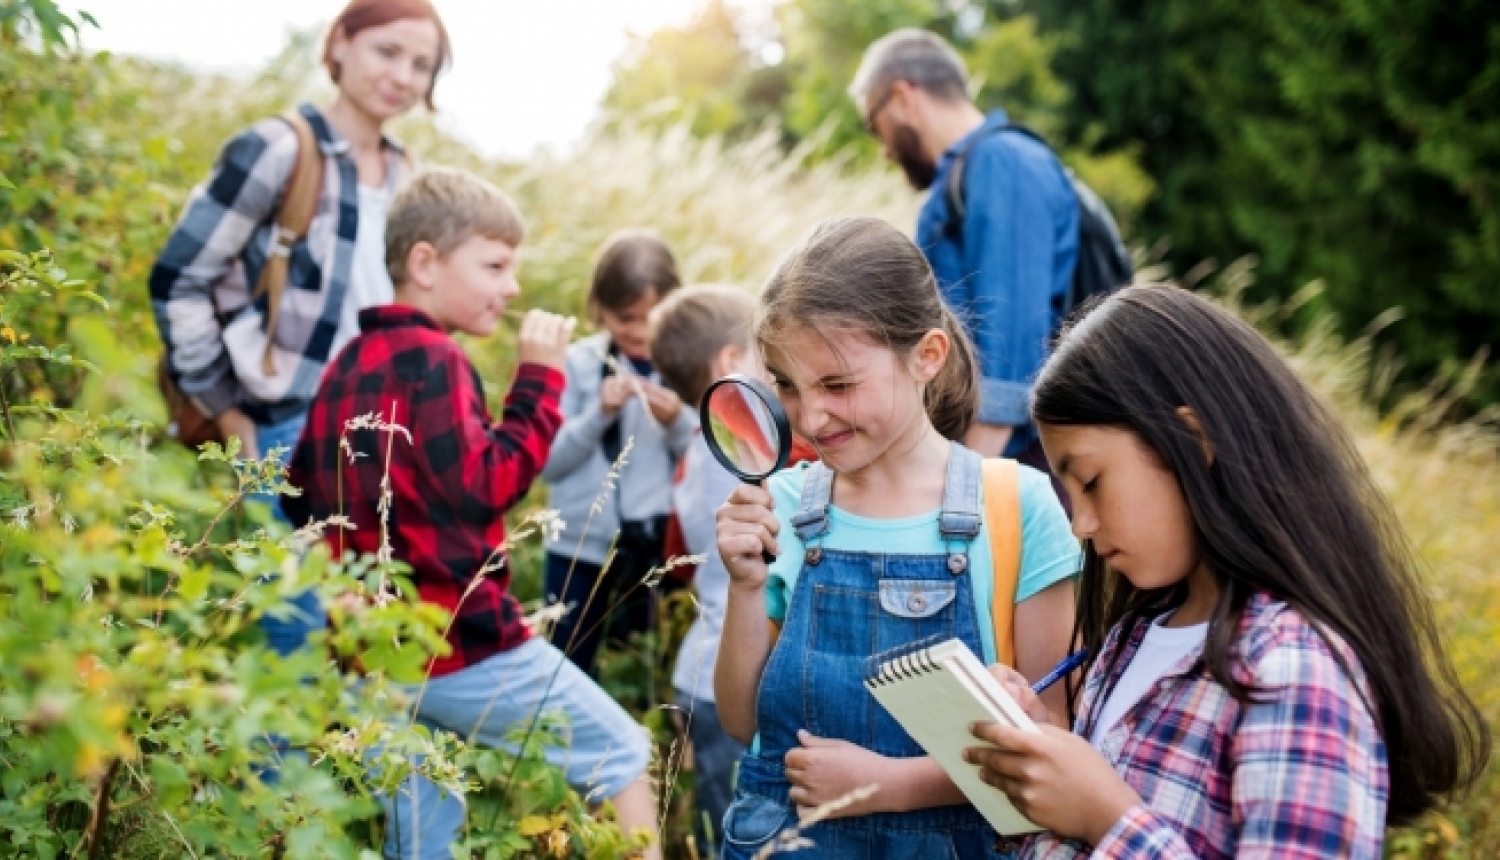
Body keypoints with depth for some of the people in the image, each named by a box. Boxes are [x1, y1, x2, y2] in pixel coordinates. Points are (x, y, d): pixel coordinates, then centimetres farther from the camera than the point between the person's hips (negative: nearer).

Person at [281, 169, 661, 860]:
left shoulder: (348, 362, 13)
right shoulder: (428, 357, -14)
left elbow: (299, 494, 19)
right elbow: (486, 485, -18)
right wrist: (539, 376, -14)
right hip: (459, 642, -9)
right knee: (622, 752, 5)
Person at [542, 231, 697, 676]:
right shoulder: (578, 363, -2)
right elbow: (549, 461, -5)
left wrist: (677, 422, -19)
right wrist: (599, 413, -17)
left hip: (659, 545, 0)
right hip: (580, 544, 1)